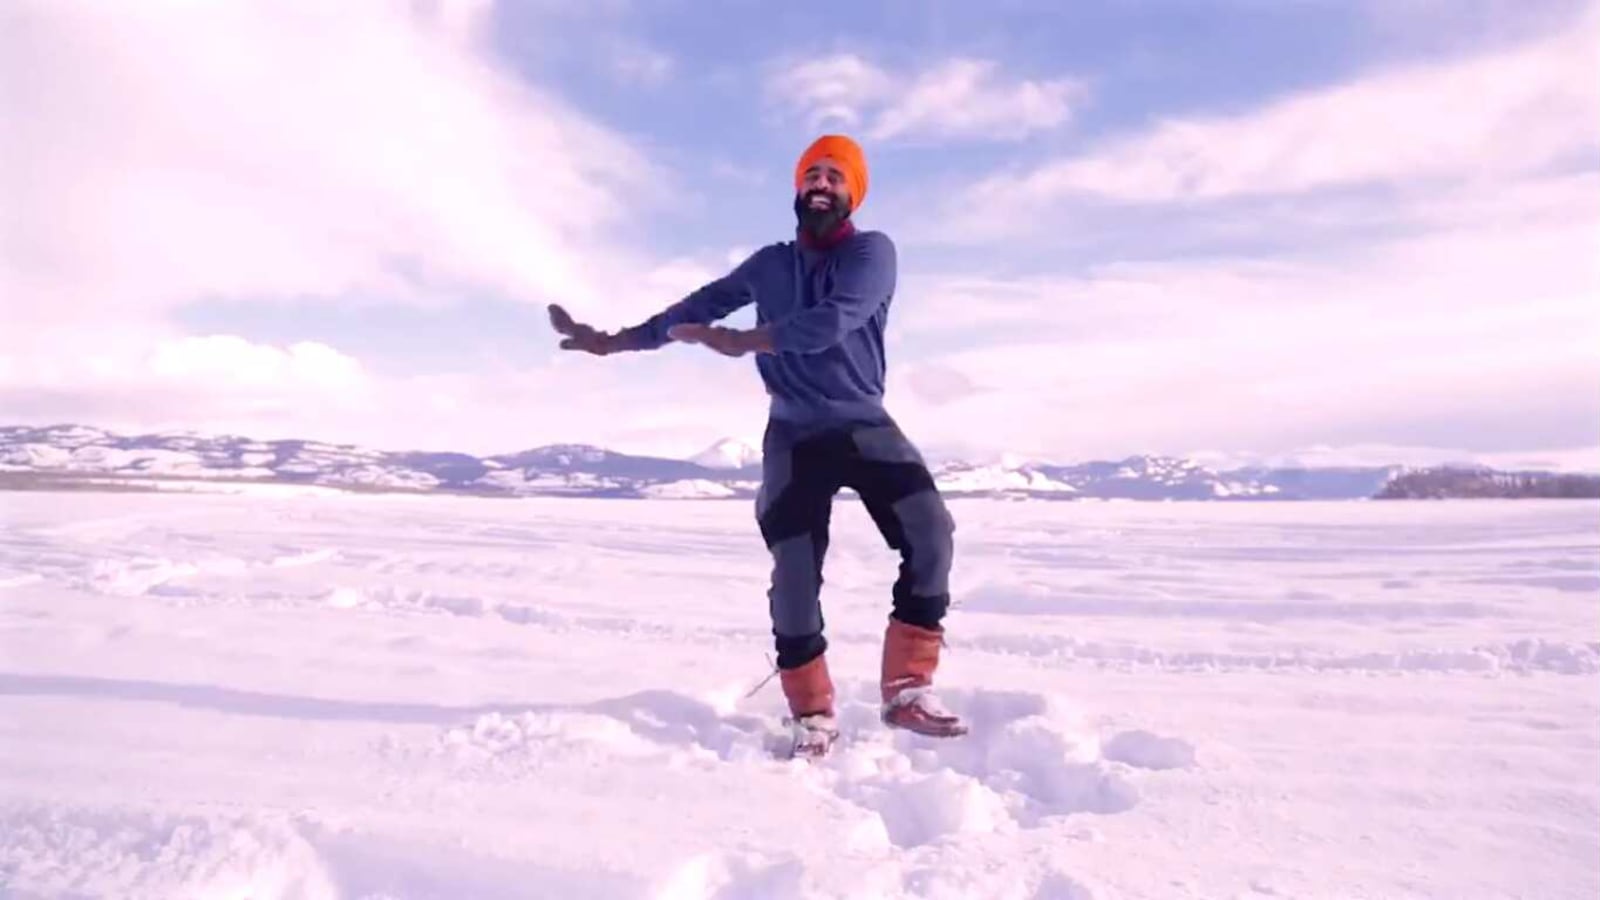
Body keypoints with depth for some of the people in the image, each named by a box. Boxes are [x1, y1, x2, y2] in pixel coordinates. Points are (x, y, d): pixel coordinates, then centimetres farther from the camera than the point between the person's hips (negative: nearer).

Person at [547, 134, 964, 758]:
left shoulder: (872, 251, -5)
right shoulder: (771, 264, 10)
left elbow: (832, 323, -23)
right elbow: (696, 308, 15)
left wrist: (737, 341, -20)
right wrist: (611, 341, 16)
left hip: (865, 426, -2)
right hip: (793, 437, 2)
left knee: (929, 534, -20)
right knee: (794, 574, -7)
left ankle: (908, 691, -11)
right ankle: (813, 717, 6)